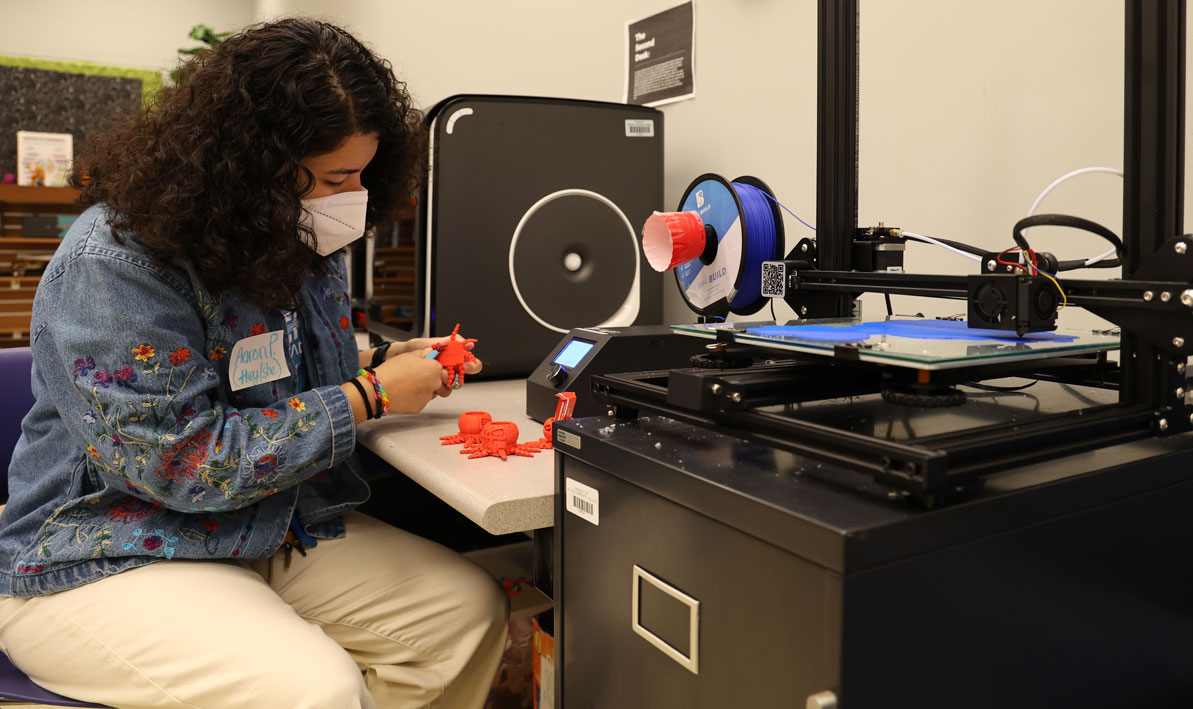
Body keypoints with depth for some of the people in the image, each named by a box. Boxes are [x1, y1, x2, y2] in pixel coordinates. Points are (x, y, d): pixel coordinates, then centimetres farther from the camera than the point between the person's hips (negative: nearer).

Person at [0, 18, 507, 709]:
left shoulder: (303, 244, 3)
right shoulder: (115, 263, -21)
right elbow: (185, 463, -25)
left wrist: (381, 363, -1)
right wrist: (369, 396, -21)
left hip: (279, 534, 8)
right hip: (109, 565, -7)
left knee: (472, 608, -5)